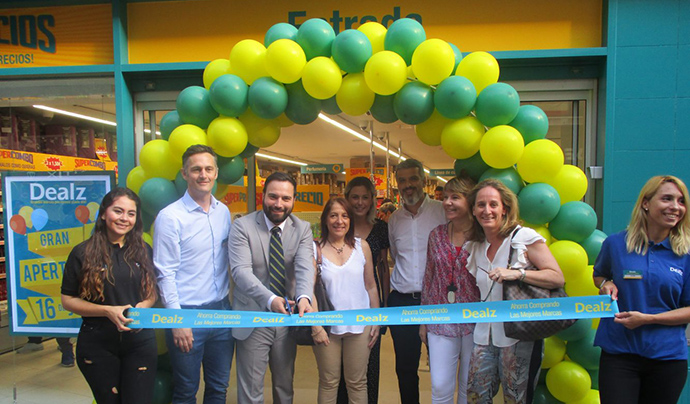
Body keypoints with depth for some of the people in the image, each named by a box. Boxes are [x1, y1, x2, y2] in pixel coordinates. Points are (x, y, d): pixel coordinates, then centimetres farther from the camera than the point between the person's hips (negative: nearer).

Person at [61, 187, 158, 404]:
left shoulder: (143, 251, 4)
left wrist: (143, 306, -10)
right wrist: (108, 311, -16)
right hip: (98, 345, -2)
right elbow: (68, 300, -3)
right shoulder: (83, 253, -5)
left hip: (140, 340, 2)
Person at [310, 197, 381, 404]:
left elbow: (371, 287, 7)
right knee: (328, 382, 10)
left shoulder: (361, 246, 2)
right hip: (327, 326, -1)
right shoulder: (316, 249, -4)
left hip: (359, 325, 2)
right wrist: (315, 325, -9)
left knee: (357, 383, 11)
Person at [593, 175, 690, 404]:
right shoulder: (615, 243, -2)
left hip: (668, 356, 2)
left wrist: (648, 319, -14)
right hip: (618, 351, -1)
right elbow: (598, 274, 17)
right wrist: (606, 284, -6)